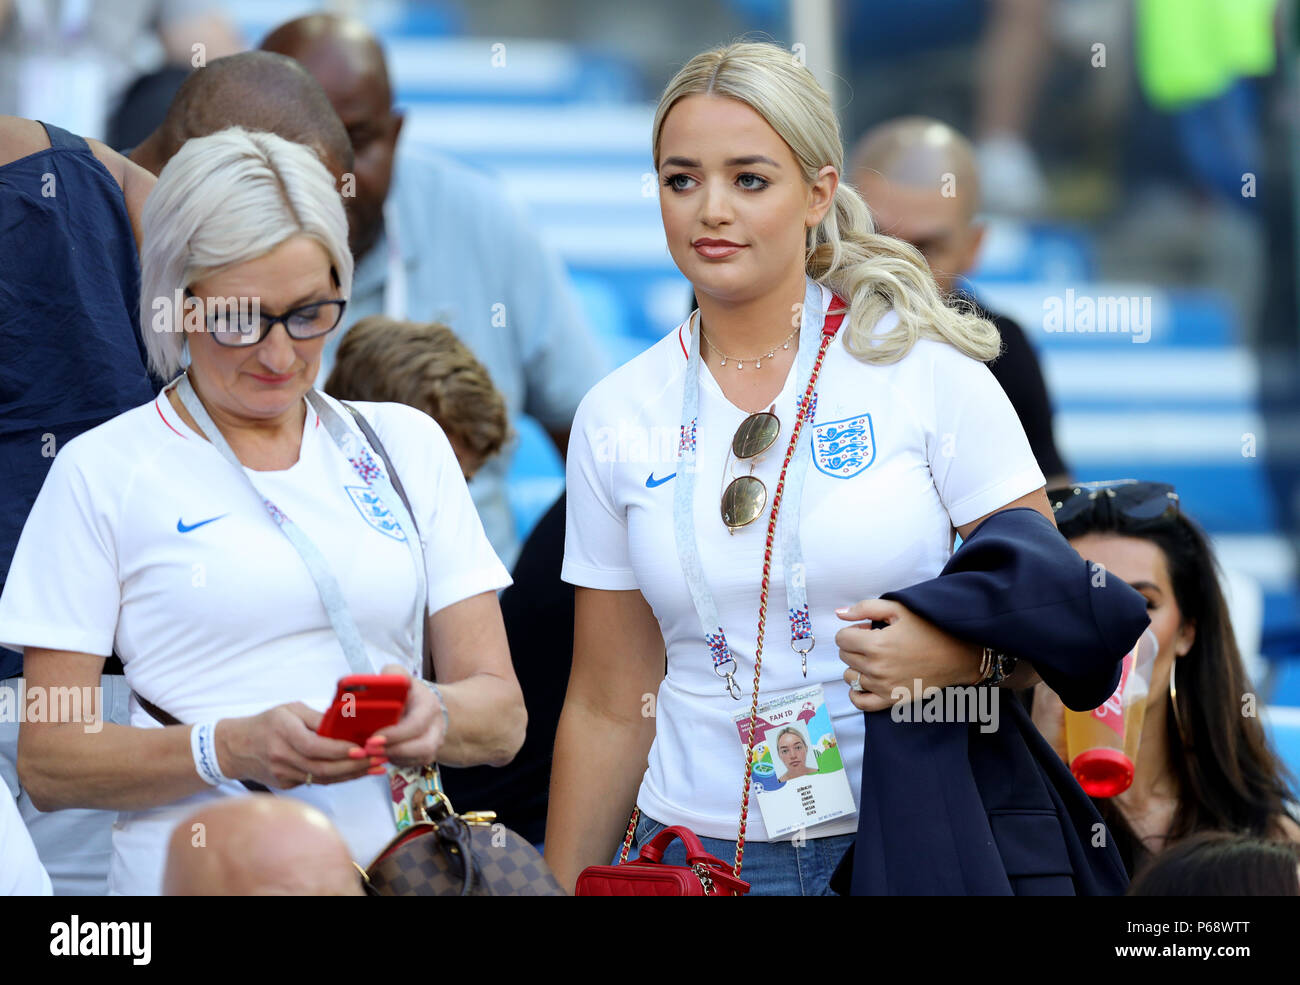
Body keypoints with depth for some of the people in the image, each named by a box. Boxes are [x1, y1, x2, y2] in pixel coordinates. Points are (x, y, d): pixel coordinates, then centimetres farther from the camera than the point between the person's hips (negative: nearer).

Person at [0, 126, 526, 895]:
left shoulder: (408, 446, 18)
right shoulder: (102, 473, 7)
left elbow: (502, 716, 13)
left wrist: (437, 717, -9)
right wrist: (229, 749, -14)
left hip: (396, 868, 3)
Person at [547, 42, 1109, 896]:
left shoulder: (926, 369, -4)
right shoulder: (616, 418, 4)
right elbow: (608, 708, 9)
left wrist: (959, 655, -23)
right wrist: (561, 891, 6)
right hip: (699, 847, 2)